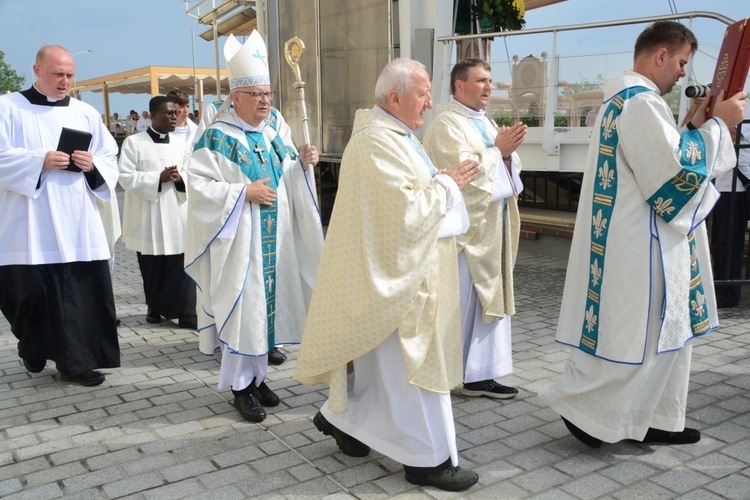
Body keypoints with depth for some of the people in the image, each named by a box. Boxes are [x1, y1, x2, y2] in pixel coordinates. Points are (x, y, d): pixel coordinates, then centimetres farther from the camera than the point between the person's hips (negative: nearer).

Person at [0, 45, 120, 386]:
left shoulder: (86, 113, 12)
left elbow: (110, 161, 11)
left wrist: (92, 164, -10)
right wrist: (40, 161, -18)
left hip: (78, 225, 2)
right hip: (31, 227, -2)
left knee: (81, 292, -1)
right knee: (31, 291, 4)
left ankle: (75, 362, 10)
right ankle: (33, 351, 30)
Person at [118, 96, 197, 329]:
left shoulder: (181, 144, 11)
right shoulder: (134, 143, 0)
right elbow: (125, 177, -8)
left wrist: (180, 178, -10)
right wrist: (159, 178, -16)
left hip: (177, 216, 2)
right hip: (148, 218, -2)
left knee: (181, 266, -4)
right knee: (152, 269, 7)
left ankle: (185, 313, 0)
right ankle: (155, 308, 25)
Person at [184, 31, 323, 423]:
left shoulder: (275, 126, 6)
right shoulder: (219, 136, -11)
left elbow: (288, 180, 11)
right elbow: (200, 185, -13)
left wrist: (303, 163, -8)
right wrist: (245, 192, -18)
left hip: (275, 237, 6)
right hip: (239, 238, -6)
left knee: (268, 300, 11)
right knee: (242, 305, -2)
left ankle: (257, 375, 26)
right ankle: (240, 386, 12)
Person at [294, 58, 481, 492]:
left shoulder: (394, 135, 13)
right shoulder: (377, 143, -21)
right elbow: (406, 211, -25)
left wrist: (445, 179, 5)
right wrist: (447, 183, -13)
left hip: (397, 268, 11)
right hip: (395, 273, -11)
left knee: (380, 355, 20)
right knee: (412, 359, -2)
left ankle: (341, 416, 37)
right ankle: (428, 459, 11)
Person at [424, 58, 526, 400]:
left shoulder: (484, 122, 17)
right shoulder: (447, 124, -9)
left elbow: (504, 170, 14)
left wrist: (508, 153, -6)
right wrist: (497, 150, -16)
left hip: (491, 229, 9)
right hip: (463, 229, -9)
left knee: (490, 300, 10)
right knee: (457, 304, -3)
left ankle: (480, 375, 20)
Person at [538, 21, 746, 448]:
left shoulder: (627, 99, 17)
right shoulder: (640, 101, -17)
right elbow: (674, 171, -21)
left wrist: (696, 126, 15)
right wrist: (717, 124, -11)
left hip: (642, 239, 11)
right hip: (639, 244, -11)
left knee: (665, 329, 15)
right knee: (634, 333, -1)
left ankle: (657, 419, 25)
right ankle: (582, 406, 13)